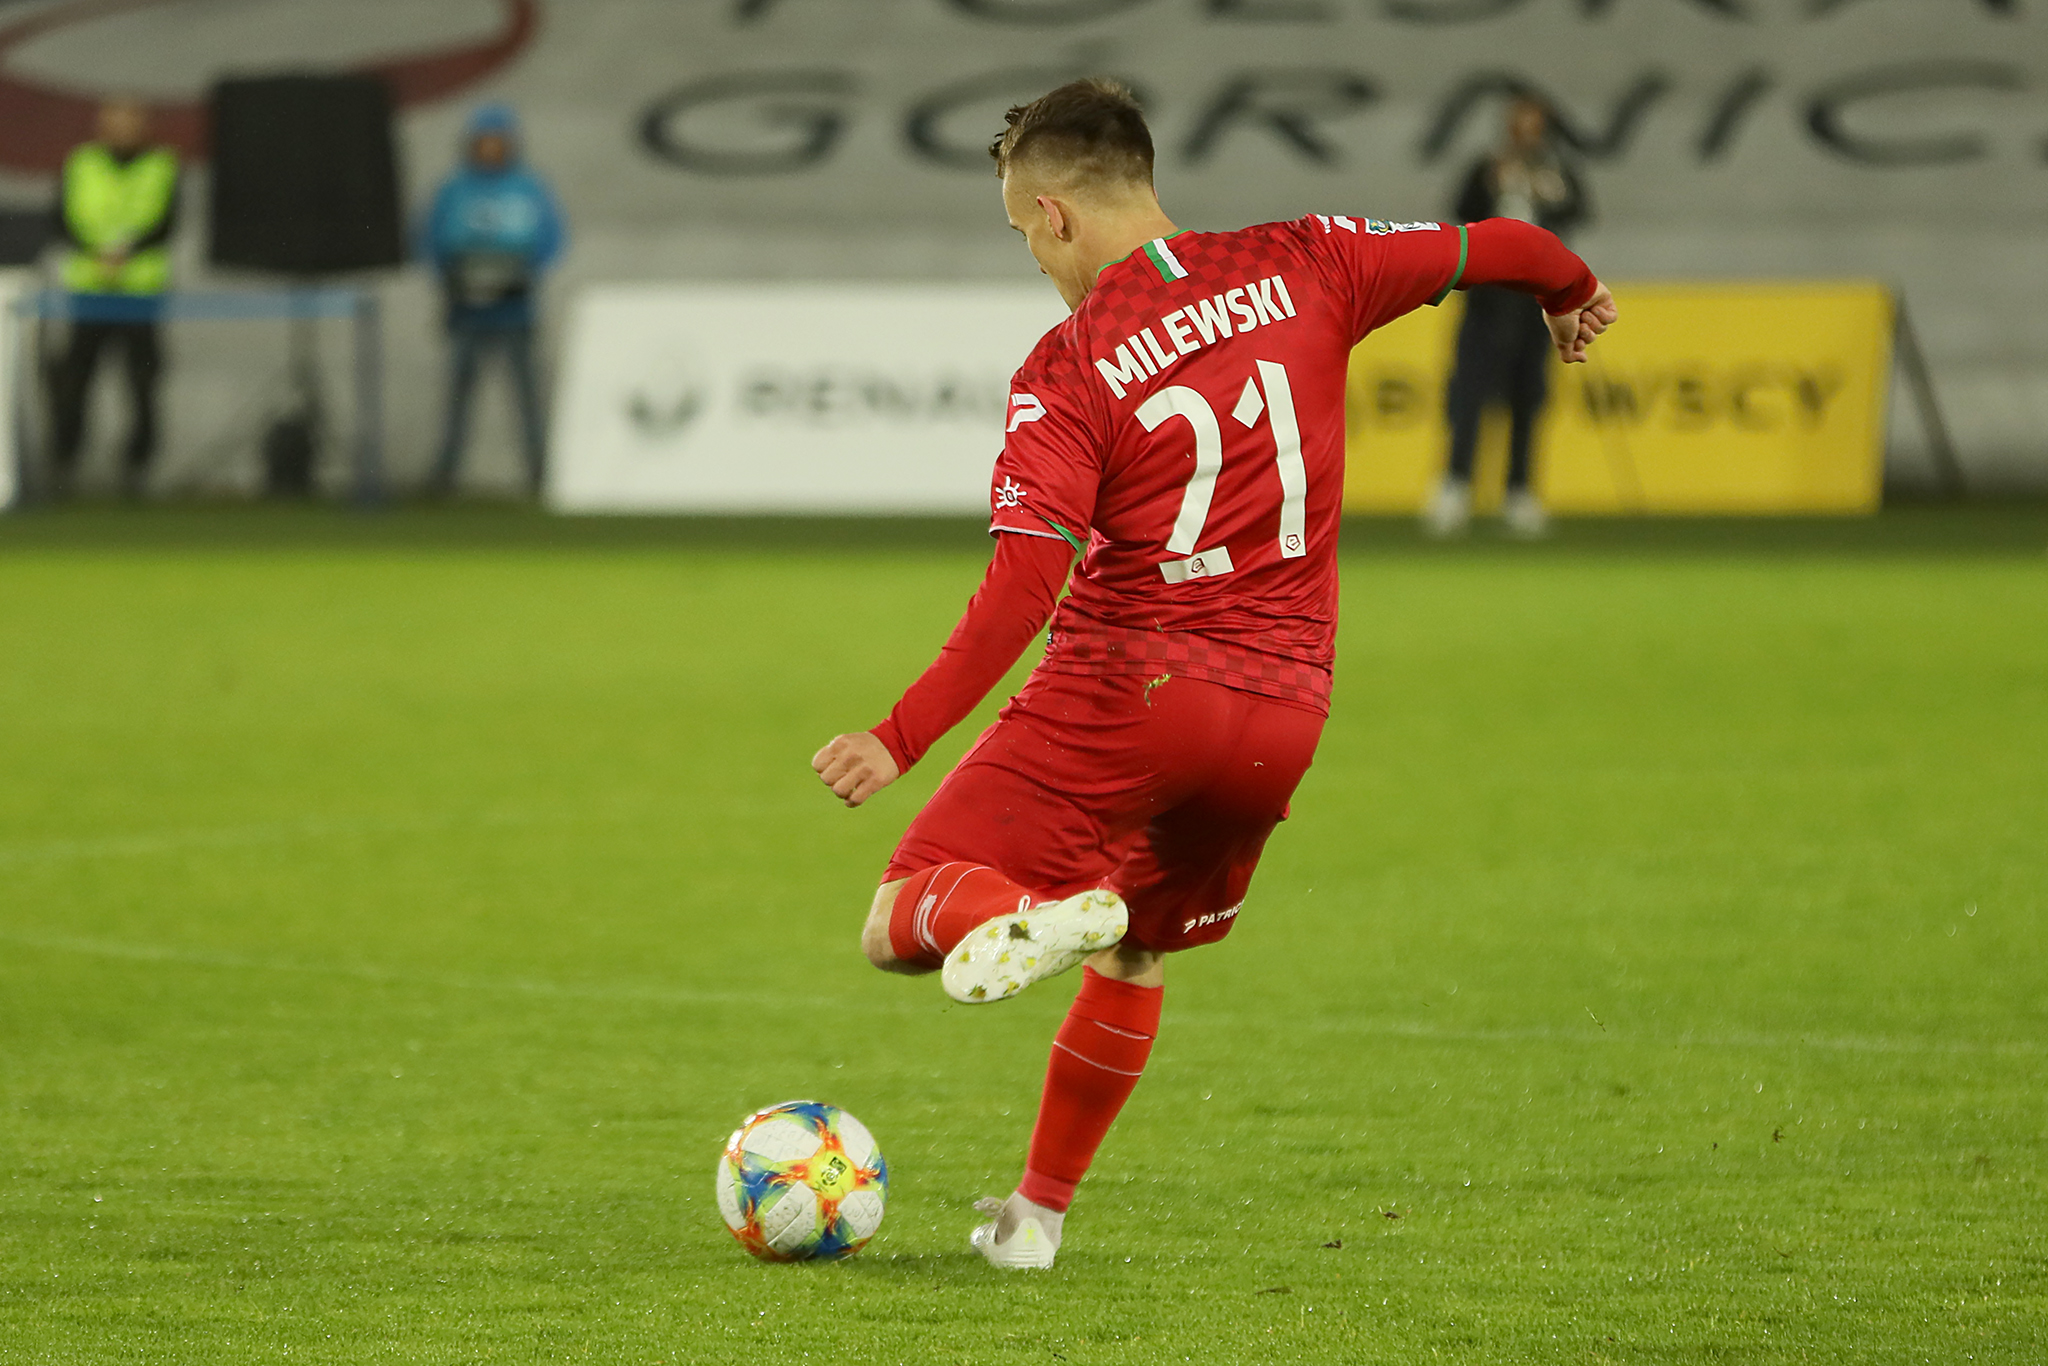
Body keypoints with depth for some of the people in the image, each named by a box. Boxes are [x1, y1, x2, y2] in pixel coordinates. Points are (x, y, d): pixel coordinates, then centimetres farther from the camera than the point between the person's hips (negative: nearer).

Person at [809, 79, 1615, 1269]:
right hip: (1281, 713, 5)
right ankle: (1039, 1212, 31)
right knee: (1134, 957, 27)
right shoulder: (1297, 268, 3)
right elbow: (1492, 247, 11)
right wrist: (1572, 291, 34)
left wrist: (904, 740, -20)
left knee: (903, 923, -3)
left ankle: (1027, 914, -36)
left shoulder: (1069, 371, -8)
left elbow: (1026, 583, -18)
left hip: (1124, 691, -5)